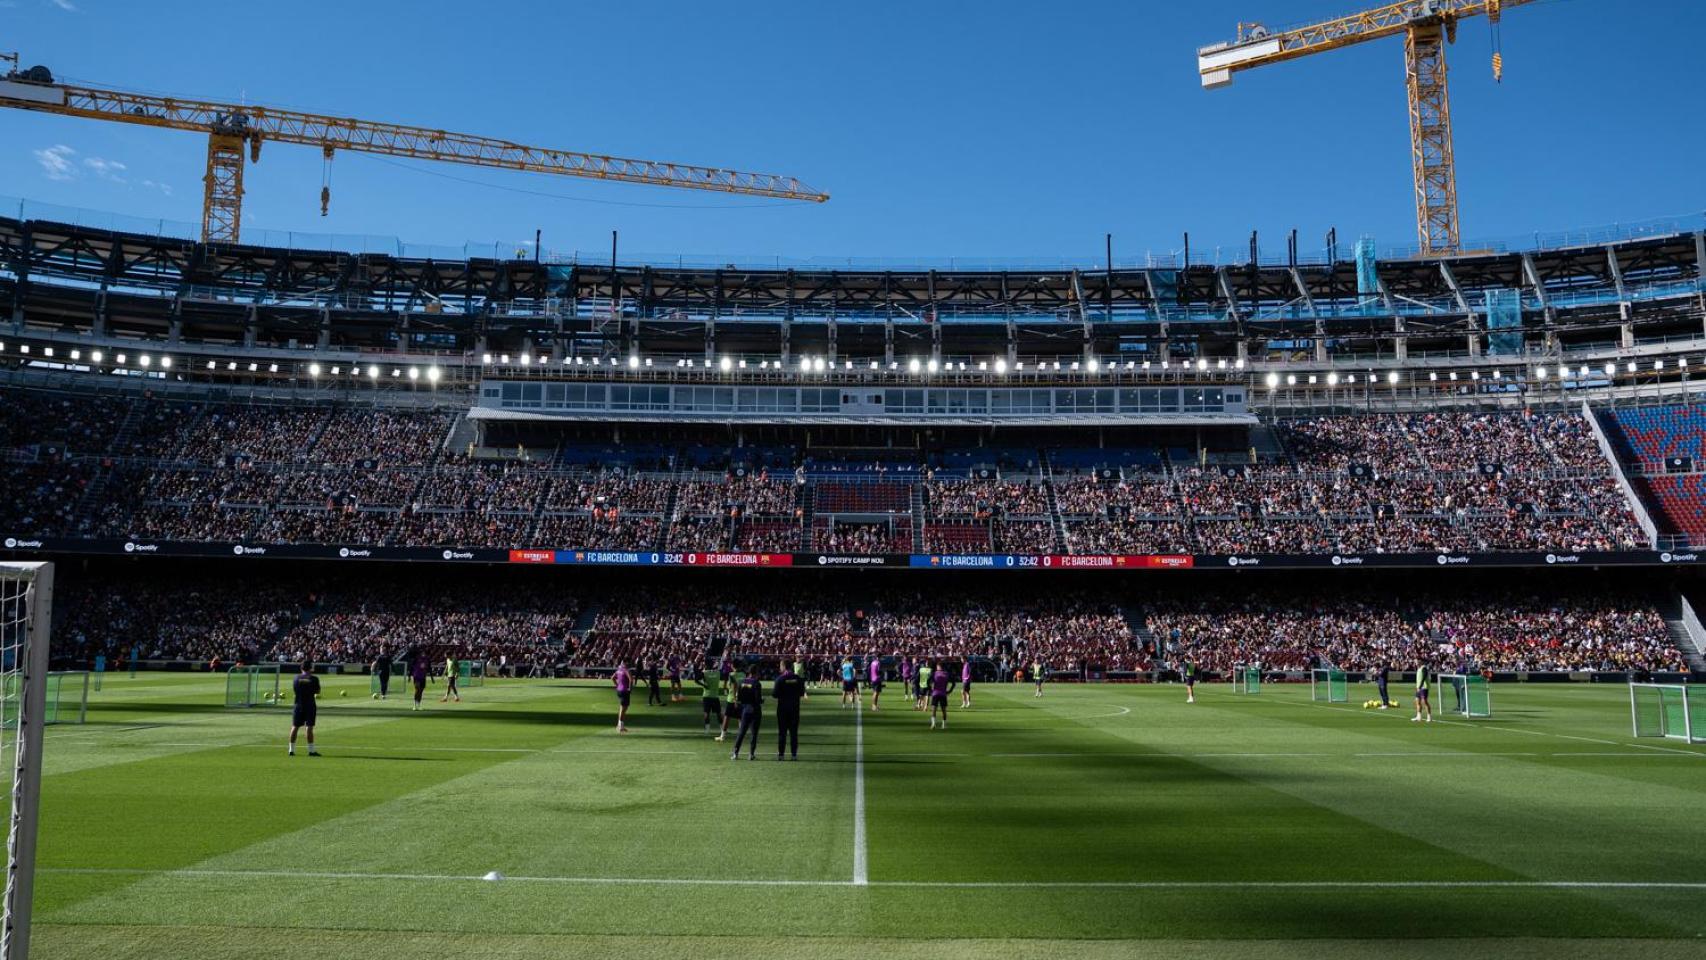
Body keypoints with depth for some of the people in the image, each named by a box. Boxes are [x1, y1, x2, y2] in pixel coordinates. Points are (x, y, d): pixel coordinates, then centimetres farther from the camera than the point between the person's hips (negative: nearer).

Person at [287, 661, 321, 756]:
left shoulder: (296, 678, 0)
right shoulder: (314, 679, -7)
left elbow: (294, 692, 7)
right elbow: (318, 692, 1)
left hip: (298, 705, 3)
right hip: (310, 705, -3)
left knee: (295, 727, 8)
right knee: (309, 728, -2)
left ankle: (291, 750, 10)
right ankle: (311, 750, -2)